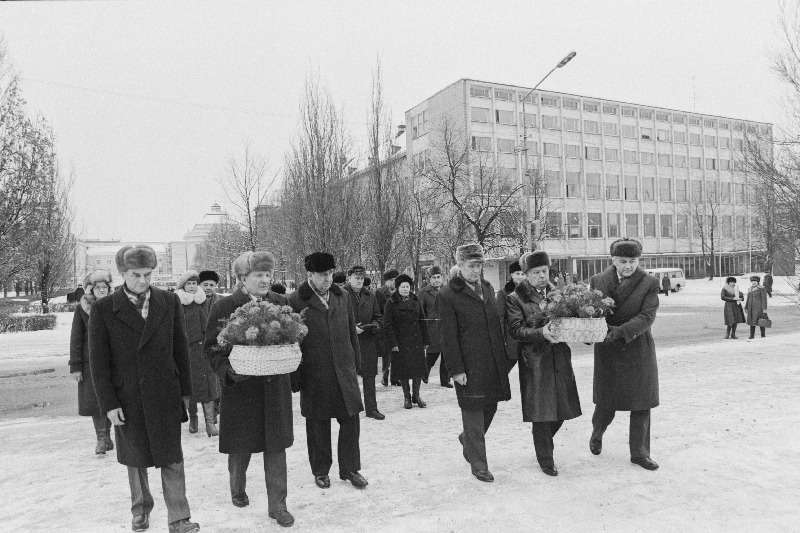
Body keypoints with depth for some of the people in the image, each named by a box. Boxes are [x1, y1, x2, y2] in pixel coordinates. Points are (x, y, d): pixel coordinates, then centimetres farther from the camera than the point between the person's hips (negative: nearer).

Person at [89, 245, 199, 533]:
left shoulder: (169, 302, -2)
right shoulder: (103, 309, -5)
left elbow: (180, 348, 3)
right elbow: (98, 360, -3)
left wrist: (185, 390, 3)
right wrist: (108, 403, -6)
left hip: (165, 395, 0)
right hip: (127, 397, 0)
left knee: (172, 457, 4)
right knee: (135, 458, 17)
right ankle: (141, 509, 39)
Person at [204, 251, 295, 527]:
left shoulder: (280, 303, 2)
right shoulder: (223, 307, -6)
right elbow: (212, 348, -4)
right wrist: (228, 370, -20)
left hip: (275, 386, 2)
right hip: (240, 387, -2)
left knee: (276, 446, 5)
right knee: (240, 446, 14)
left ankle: (277, 505, 18)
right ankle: (237, 489, 43)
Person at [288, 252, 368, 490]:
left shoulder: (341, 296, 8)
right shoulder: (296, 301, -7)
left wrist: (355, 362, 11)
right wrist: (295, 376, -6)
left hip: (344, 370, 4)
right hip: (314, 374, -3)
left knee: (351, 420, 6)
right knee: (318, 425, 9)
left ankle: (349, 468, 23)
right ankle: (320, 471, 28)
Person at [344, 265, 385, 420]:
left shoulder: (370, 295, 12)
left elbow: (377, 316, 18)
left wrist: (375, 326, -3)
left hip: (367, 341, 4)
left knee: (369, 375, 7)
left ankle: (371, 408, 16)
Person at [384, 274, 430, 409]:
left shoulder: (416, 301, 9)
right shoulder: (391, 303, -3)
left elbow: (423, 321, 11)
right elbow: (387, 324, -6)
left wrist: (426, 340, 7)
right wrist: (392, 343, -12)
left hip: (416, 341, 4)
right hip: (400, 341, -3)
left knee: (418, 367, 4)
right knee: (403, 369, 3)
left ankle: (416, 395, 18)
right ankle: (406, 396, 17)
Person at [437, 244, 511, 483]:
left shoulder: (487, 288, 13)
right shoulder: (447, 296, -9)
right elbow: (448, 336, -11)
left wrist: (503, 356, 15)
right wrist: (456, 369, -13)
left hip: (493, 363, 7)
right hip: (469, 366, -7)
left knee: (490, 407, 16)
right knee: (473, 412, 2)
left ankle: (468, 439, 43)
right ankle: (478, 465, 17)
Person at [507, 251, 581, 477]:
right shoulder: (515, 299, -5)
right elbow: (516, 330, -11)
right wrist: (541, 333, -25)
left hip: (560, 358, 5)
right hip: (535, 361, -5)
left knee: (560, 410, 10)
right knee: (541, 413, 0)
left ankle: (543, 443, 37)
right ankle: (546, 460, 18)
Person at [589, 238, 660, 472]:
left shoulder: (650, 283, -4)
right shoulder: (597, 281, 0)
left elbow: (647, 317, -13)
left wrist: (620, 332, -26)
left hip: (638, 350, 0)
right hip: (607, 351, 0)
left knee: (641, 404, 6)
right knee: (605, 403, 8)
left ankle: (639, 453, 22)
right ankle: (597, 434, 39)